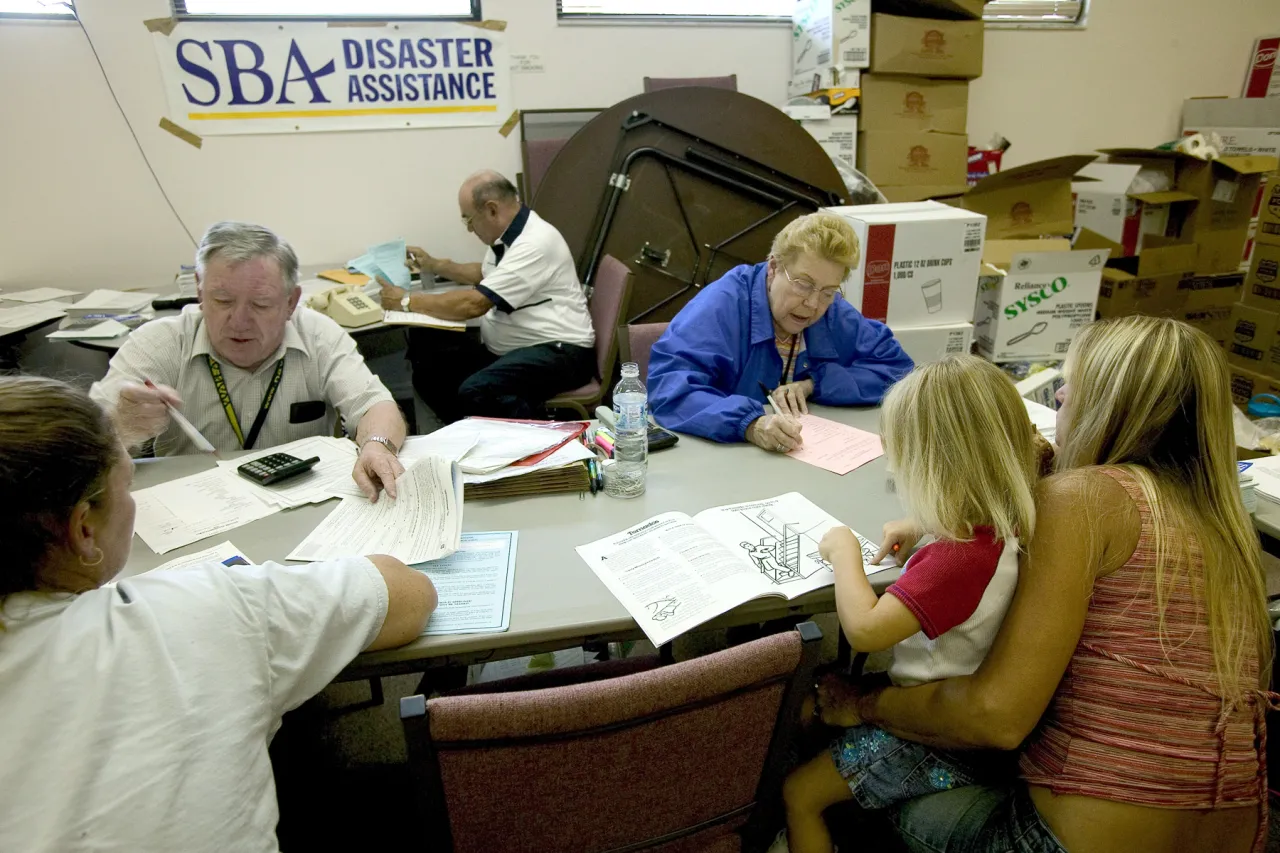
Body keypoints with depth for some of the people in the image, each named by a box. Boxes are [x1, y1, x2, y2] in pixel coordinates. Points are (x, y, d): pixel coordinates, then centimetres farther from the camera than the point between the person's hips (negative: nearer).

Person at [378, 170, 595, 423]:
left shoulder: (534, 242, -19)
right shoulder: (507, 236, 11)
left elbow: (473, 304, -22)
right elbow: (486, 274, 35)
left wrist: (407, 301, -10)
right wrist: (435, 266, 25)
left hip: (557, 352, -10)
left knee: (476, 392, -33)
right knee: (429, 366, -3)